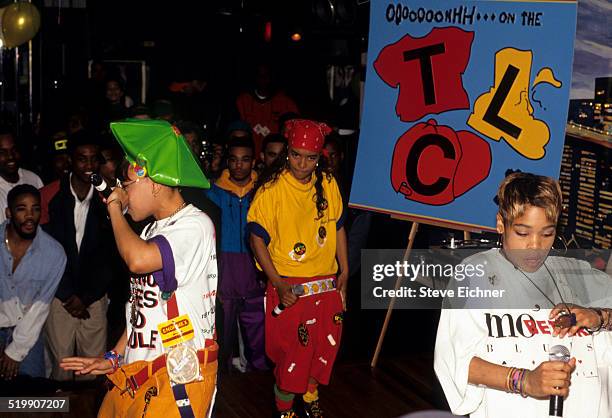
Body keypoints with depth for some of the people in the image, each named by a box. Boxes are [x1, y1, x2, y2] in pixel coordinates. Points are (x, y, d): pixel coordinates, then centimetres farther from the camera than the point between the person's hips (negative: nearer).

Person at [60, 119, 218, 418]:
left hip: (179, 375, -8)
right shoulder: (152, 229, 15)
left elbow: (138, 259, -30)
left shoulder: (195, 225, -13)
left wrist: (114, 208, -14)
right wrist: (113, 358, 14)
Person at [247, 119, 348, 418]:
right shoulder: (271, 188, -12)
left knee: (326, 344, 14)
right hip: (289, 286, -5)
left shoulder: (328, 184, 2)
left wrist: (344, 271, 10)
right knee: (292, 349, 0)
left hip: (326, 283, 5)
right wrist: (278, 284, -16)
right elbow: (257, 238, -11)